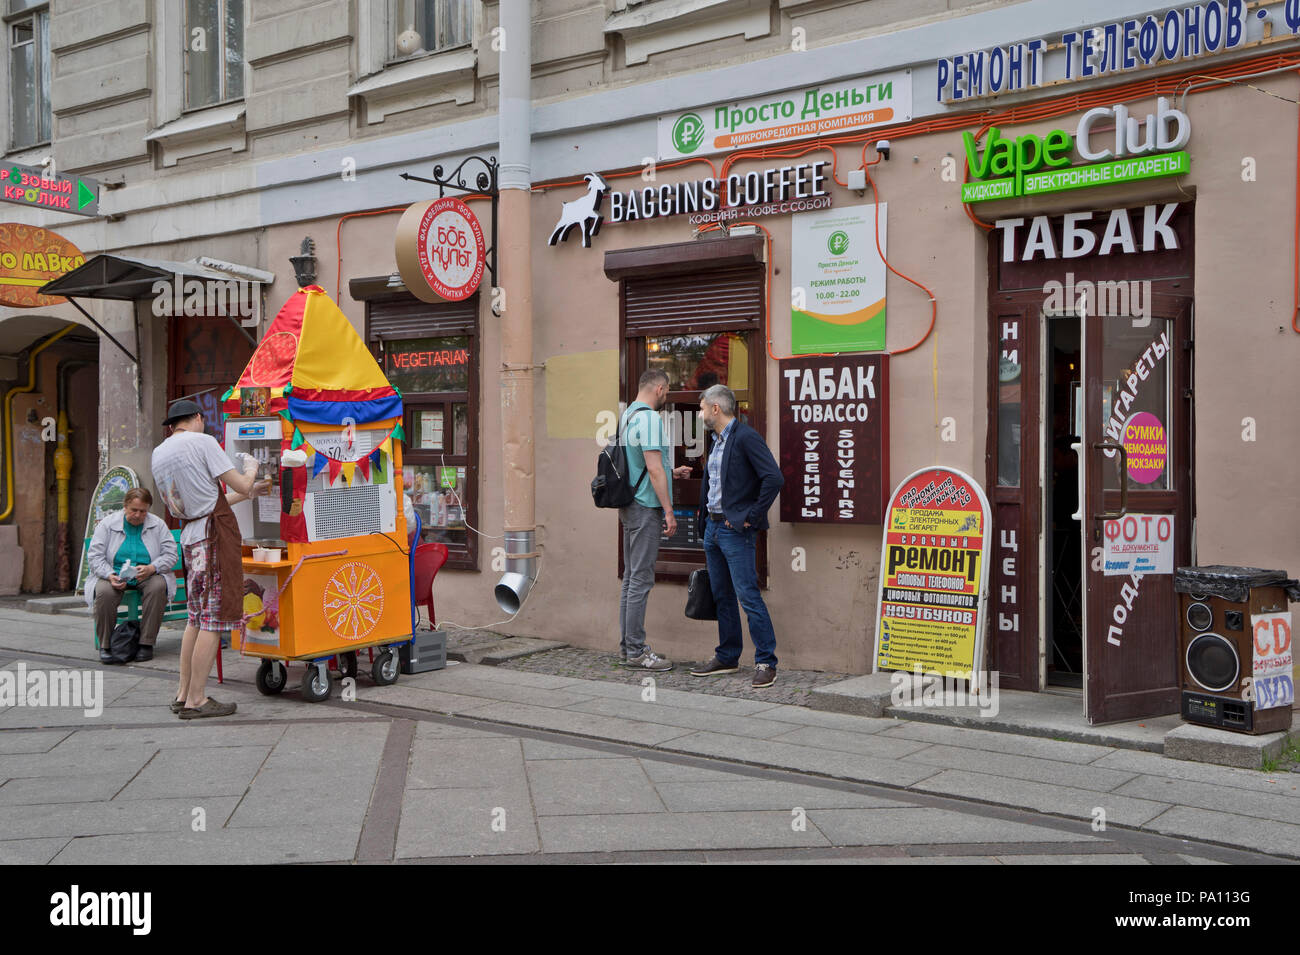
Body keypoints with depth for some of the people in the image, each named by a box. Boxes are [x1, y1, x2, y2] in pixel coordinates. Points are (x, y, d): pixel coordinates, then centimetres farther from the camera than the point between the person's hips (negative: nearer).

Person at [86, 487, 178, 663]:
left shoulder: (158, 525, 3)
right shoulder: (107, 524, 0)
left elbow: (170, 555, -3)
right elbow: (94, 557, -5)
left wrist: (151, 568, -23)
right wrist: (110, 576, -23)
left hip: (148, 576, 1)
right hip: (114, 575, 0)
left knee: (158, 586, -33)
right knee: (104, 592, -33)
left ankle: (146, 643, -24)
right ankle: (105, 645, -17)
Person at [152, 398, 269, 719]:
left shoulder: (158, 454, 17)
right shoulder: (202, 441, -7)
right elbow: (240, 485, -8)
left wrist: (248, 493, 30)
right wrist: (251, 467, 15)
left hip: (190, 537, 8)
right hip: (215, 535, -8)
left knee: (197, 618, 15)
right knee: (214, 619, -4)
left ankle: (183, 694, 18)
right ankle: (196, 700, -2)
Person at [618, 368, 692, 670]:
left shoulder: (627, 416, 14)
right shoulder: (649, 418, -15)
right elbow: (654, 468, -20)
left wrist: (673, 472, 32)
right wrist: (668, 511, -17)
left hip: (629, 506, 10)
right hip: (646, 508, -10)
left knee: (631, 577, 14)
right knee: (641, 579, -6)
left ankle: (627, 645, 19)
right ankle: (636, 651, -3)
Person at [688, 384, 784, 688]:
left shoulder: (746, 437, -13)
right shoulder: (716, 441, 15)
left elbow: (774, 478, -22)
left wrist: (751, 517, -18)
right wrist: (704, 514, 16)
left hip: (736, 530, -9)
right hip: (713, 526, 9)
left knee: (748, 596, -10)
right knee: (721, 596, 14)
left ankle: (766, 663, -4)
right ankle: (727, 658, 24)